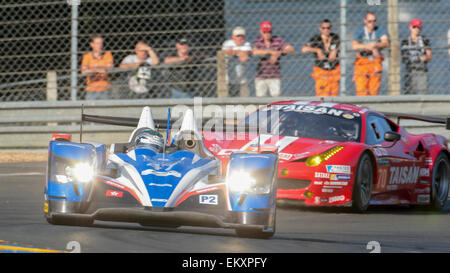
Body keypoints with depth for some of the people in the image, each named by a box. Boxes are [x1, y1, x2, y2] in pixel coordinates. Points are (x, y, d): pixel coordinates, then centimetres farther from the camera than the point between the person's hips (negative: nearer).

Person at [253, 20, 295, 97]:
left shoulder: (278, 40, -1)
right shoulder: (257, 41, 0)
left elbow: (291, 49, -13)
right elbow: (255, 52, -22)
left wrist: (279, 52, -31)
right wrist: (271, 51, -33)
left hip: (275, 77, -1)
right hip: (260, 77, 1)